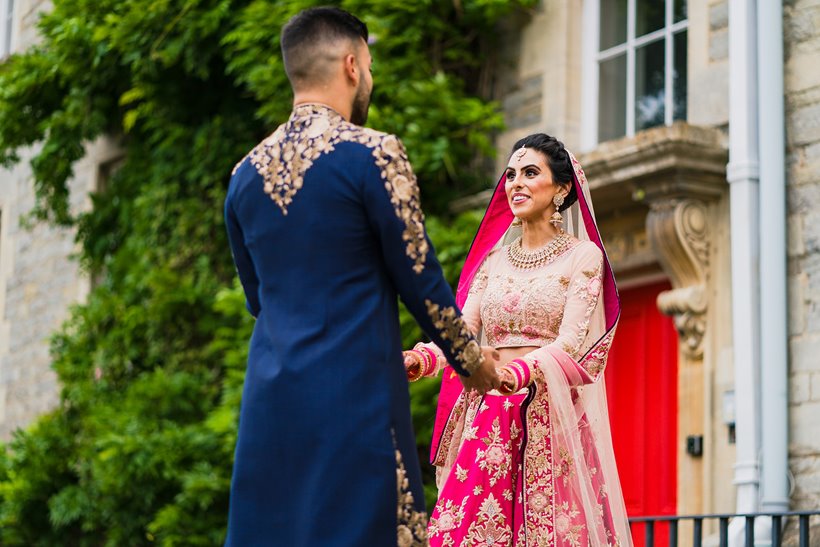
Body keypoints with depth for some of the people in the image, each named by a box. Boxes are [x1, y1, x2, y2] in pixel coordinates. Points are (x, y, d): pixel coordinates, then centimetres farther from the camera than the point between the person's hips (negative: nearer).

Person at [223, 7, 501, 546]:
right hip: (355, 395, -6)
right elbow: (419, 277, -4)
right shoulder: (374, 153, -7)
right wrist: (471, 360, 13)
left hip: (269, 400, 6)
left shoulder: (245, 173, 11)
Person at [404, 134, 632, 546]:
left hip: (553, 418, -4)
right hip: (489, 418, 4)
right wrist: (422, 359, -17)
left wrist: (520, 372, -30)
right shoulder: (494, 260, 16)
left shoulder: (582, 256, 1)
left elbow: (571, 341, -11)